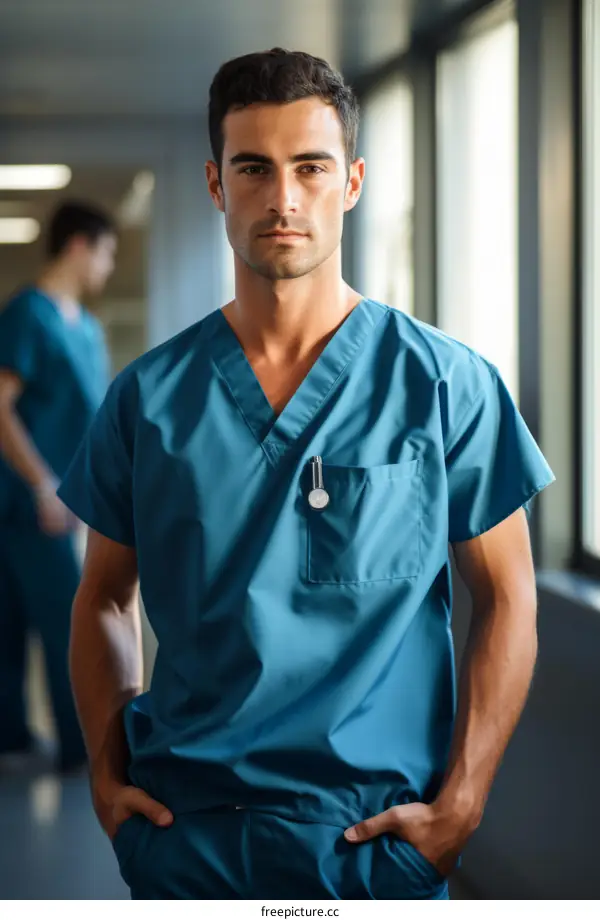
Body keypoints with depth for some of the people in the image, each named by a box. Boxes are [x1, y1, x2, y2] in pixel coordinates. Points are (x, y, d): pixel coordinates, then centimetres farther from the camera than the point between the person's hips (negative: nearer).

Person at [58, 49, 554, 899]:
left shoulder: (446, 385, -4)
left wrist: (460, 804, -9)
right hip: (182, 825, 2)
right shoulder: (150, 396, 3)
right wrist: (108, 775, 1)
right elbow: (105, 596, 12)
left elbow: (508, 600, -2)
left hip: (374, 827, -2)